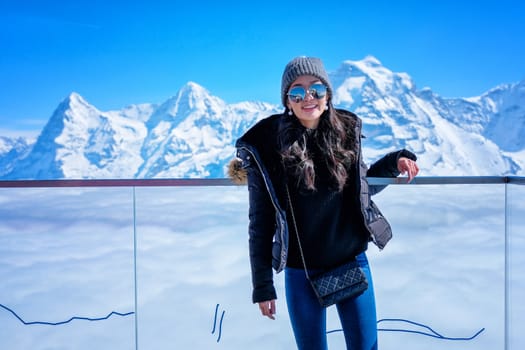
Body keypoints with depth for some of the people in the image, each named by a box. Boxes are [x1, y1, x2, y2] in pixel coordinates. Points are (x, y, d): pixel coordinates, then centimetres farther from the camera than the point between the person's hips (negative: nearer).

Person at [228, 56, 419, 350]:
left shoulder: (346, 131, -3)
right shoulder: (266, 147, -12)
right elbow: (261, 222, -7)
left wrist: (395, 162, -4)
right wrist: (262, 286, -5)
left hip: (353, 262, 2)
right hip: (301, 273, -2)